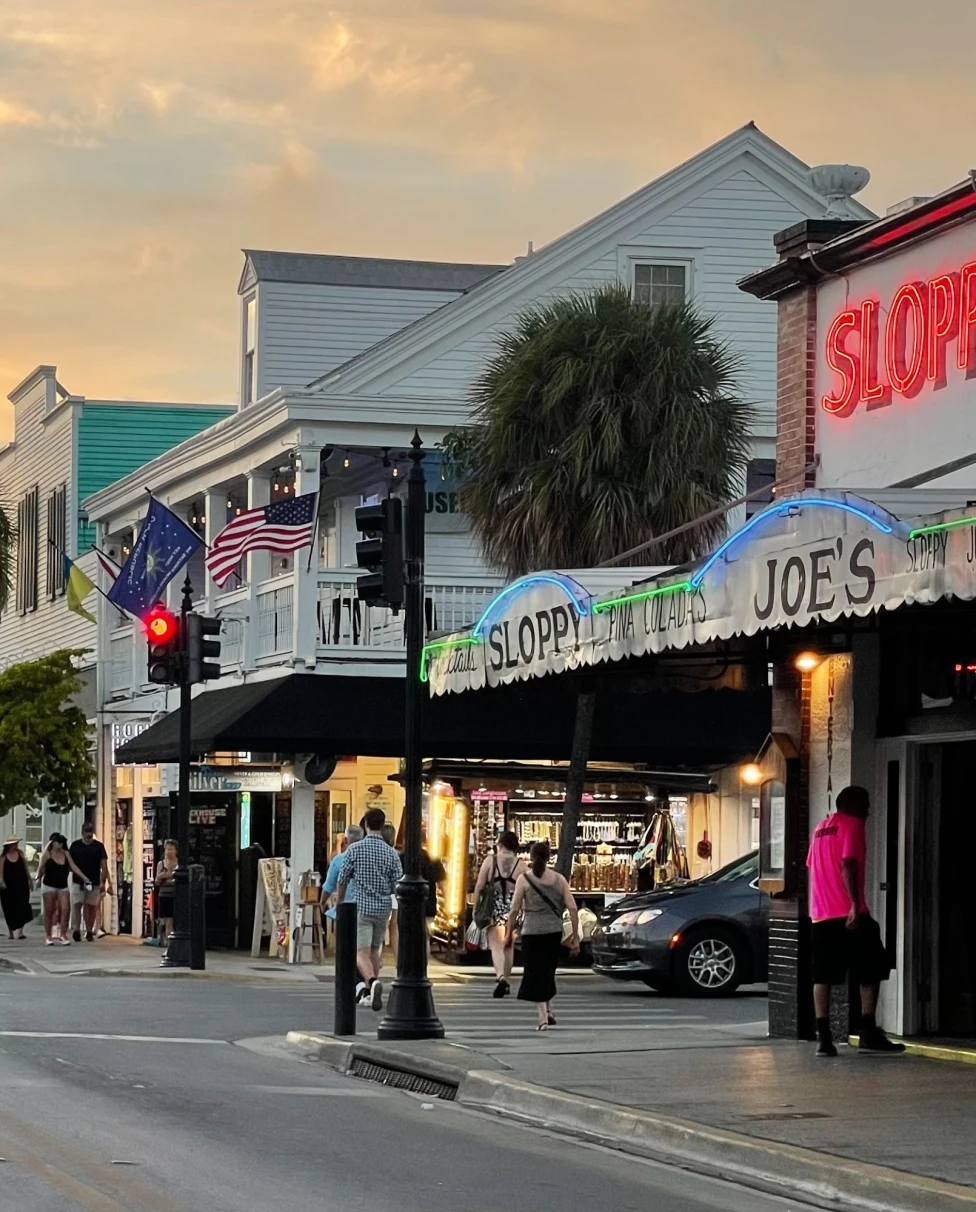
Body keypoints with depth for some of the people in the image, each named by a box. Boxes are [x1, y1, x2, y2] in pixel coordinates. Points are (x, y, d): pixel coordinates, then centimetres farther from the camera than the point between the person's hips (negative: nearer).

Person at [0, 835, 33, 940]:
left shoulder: (20, 853, 5)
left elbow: (26, 868, 12)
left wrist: (30, 880, 14)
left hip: (21, 885, 2)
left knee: (22, 908, -8)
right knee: (10, 910, 5)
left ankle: (20, 931, -7)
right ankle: (11, 932, 15)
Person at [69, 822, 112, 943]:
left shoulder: (98, 846, 3)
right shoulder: (75, 845, 4)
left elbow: (104, 865, 2)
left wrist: (103, 882, -4)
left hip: (94, 882, 1)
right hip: (78, 881, -1)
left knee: (91, 907, 4)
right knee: (77, 905, -12)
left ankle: (89, 932, 12)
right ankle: (76, 930, -17)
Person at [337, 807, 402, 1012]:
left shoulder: (354, 849, -6)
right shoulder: (391, 853, -2)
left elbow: (343, 880, 0)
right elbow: (398, 885, -1)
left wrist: (339, 903, 16)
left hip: (361, 907, -3)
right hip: (383, 908, 3)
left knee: (362, 952, -6)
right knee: (375, 949, 19)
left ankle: (372, 981, -33)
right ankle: (368, 992, 24)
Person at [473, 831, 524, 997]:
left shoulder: (490, 860, -2)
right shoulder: (521, 864, 0)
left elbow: (479, 886, -3)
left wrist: (476, 907, 5)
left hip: (494, 907, -2)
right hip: (513, 907, 2)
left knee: (496, 945, -5)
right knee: (508, 946, 16)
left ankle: (501, 977, -28)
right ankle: (507, 981, 25)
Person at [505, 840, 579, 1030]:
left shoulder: (524, 879, -3)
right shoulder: (559, 880, 4)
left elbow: (514, 910, -6)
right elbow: (572, 909, 0)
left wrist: (509, 933, 4)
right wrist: (575, 935, 5)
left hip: (532, 933, -3)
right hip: (554, 932, 3)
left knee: (536, 974, 1)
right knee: (548, 972, 21)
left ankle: (543, 1019, -5)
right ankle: (548, 1011, 19)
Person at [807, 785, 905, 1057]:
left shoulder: (821, 828, 20)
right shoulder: (853, 825, -4)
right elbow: (847, 865, -17)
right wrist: (855, 905, -22)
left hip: (821, 915, 7)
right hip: (848, 913, -7)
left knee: (823, 975, 3)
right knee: (871, 971, 2)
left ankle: (823, 1038, -4)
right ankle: (868, 1033, -2)